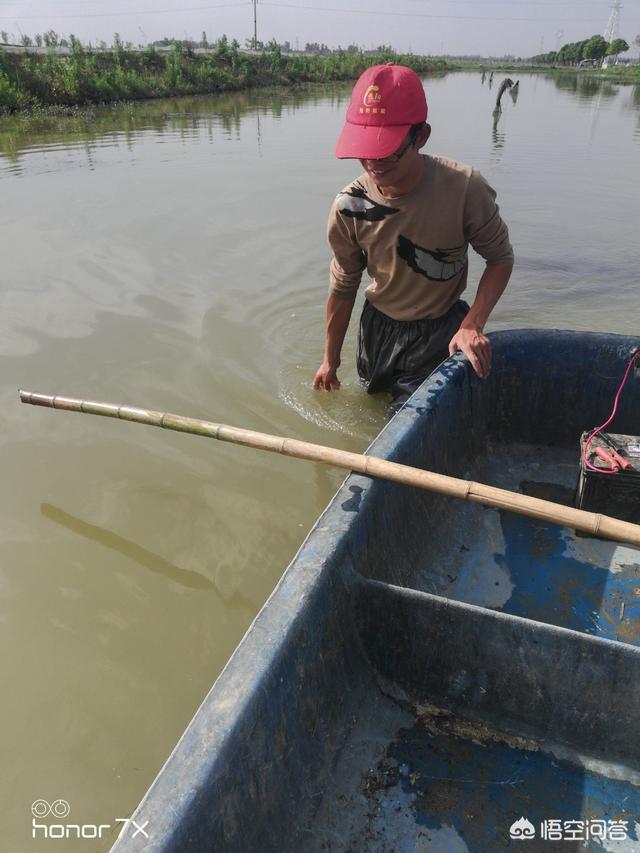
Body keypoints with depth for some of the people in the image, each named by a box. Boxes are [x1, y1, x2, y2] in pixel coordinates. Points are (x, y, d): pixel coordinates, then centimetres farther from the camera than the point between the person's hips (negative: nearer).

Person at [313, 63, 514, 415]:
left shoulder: (464, 189, -28)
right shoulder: (349, 207, -19)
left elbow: (500, 258, -13)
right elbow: (343, 288, -6)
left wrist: (472, 325, -29)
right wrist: (331, 360, 4)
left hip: (440, 330, -3)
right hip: (379, 323, 4)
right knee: (374, 393, 23)